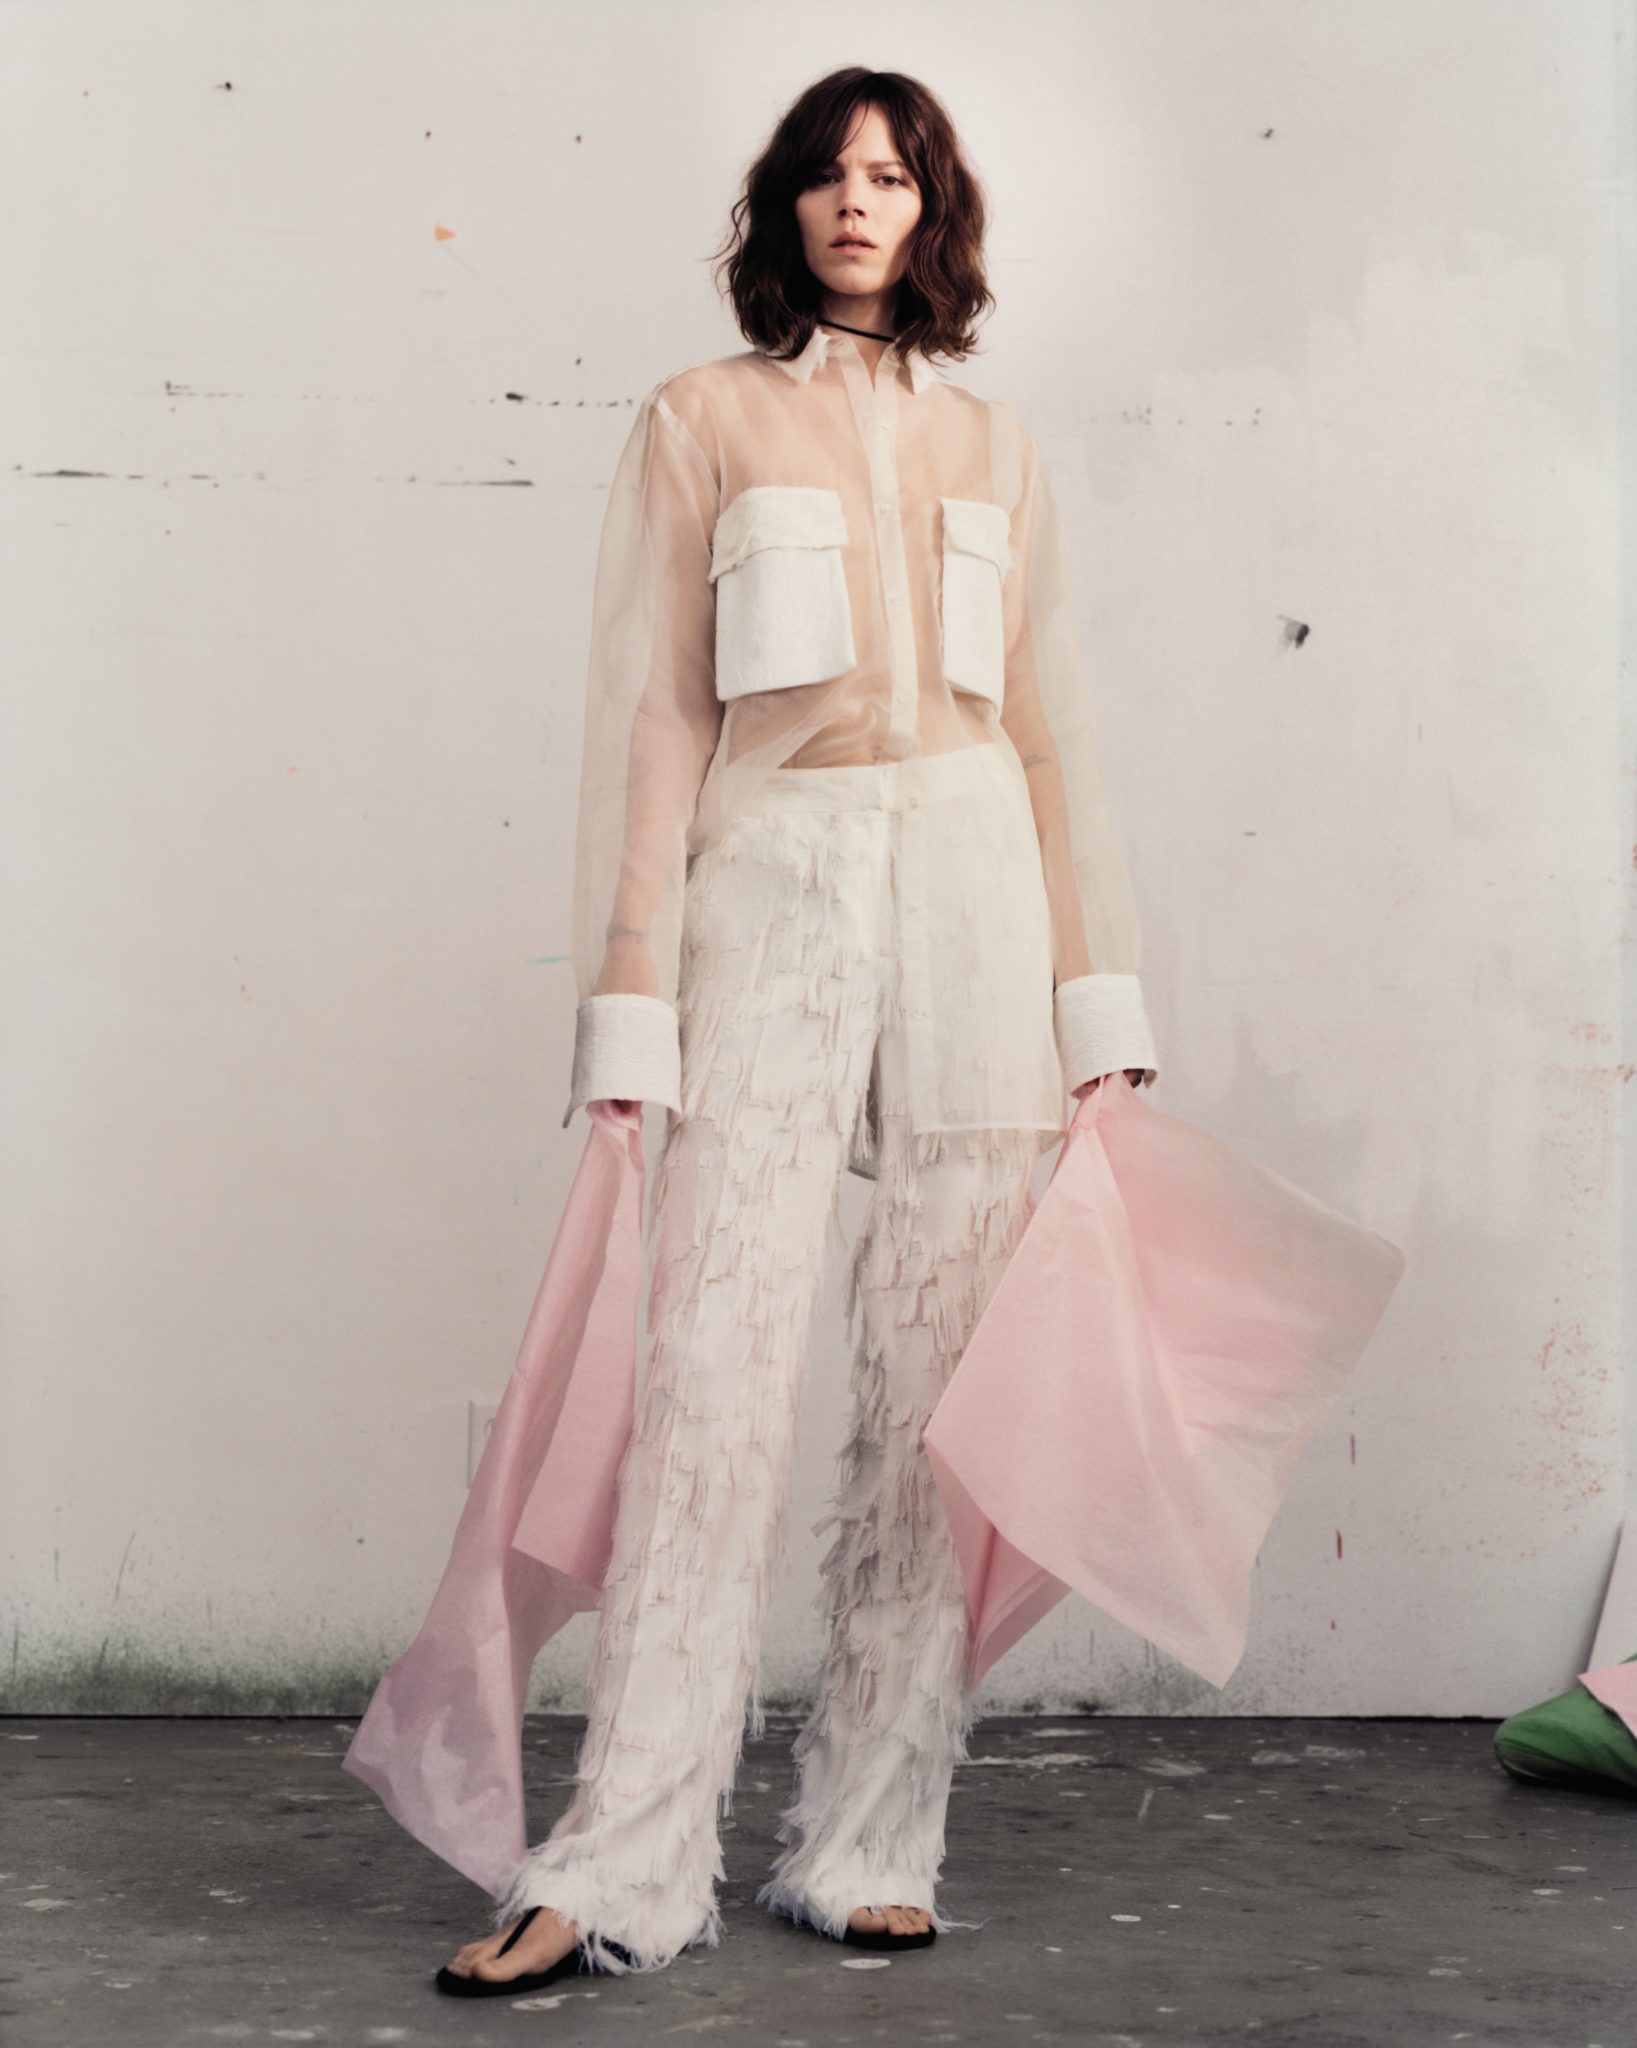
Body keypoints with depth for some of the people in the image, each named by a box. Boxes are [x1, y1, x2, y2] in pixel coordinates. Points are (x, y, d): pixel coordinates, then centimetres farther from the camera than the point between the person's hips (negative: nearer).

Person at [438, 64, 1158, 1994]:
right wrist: (629, 1004, -5)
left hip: (975, 888, 3)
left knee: (938, 1368, -1)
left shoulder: (996, 449, 18)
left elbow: (1054, 731, 16)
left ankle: (869, 1840, 7)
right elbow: (654, 714, 4)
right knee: (718, 1351, -11)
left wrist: (1102, 1002, 8)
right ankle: (629, 1855, -6)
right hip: (774, 880, -2)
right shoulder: (701, 419, 10)